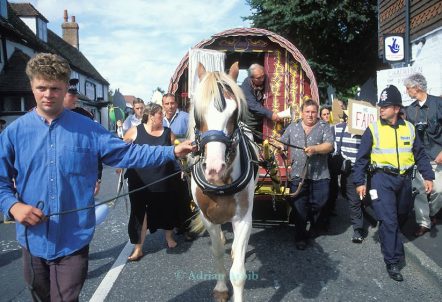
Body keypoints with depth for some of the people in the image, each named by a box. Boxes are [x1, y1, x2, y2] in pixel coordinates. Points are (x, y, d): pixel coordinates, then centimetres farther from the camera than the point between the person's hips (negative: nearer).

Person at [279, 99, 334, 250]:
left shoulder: (324, 127, 4)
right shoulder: (293, 127, 13)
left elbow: (329, 146, -9)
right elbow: (282, 143, 19)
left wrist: (315, 149, -24)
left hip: (319, 175, -1)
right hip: (298, 174, 1)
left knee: (318, 205, 3)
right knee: (299, 207, 3)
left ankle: (313, 229, 31)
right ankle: (300, 237, 14)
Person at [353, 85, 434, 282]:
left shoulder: (409, 128, 4)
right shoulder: (373, 129, -6)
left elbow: (420, 155, 12)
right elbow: (362, 157, -4)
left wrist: (428, 176, 5)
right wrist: (359, 181, -8)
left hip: (404, 178, 4)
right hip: (382, 178, -4)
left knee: (401, 216, 20)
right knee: (388, 220, -9)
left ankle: (390, 238, 47)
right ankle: (392, 262, 1)